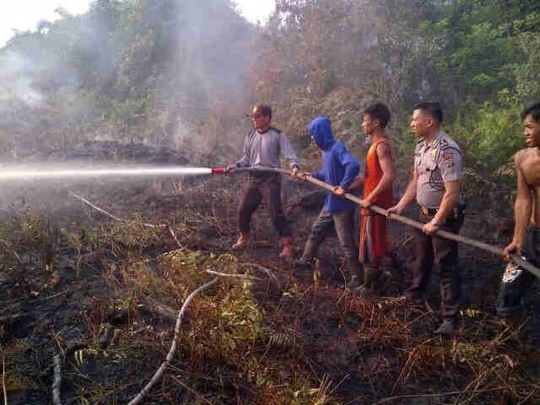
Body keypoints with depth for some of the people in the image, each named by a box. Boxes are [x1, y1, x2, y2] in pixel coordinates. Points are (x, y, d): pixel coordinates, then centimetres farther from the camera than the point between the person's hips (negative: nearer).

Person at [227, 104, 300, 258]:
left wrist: (295, 166, -33)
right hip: (253, 177, 6)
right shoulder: (251, 135, 10)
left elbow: (290, 154, -13)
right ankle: (243, 238, 31)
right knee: (244, 208, 8)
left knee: (276, 212, -9)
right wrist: (237, 165, -4)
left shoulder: (277, 135, -6)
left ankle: (288, 245, 0)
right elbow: (246, 158, 15)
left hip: (271, 178, -6)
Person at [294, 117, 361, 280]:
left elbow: (353, 166, -35)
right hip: (330, 202, 10)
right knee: (316, 231, 20)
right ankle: (305, 261, 35)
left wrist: (344, 186, -30)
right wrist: (312, 175, 16)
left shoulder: (337, 148, -20)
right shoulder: (327, 149, 9)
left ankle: (356, 275, 11)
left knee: (346, 241, -1)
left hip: (342, 204, -10)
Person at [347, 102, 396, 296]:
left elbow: (389, 175, -31)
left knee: (370, 245, 1)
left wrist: (370, 198, -24)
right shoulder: (376, 144, 12)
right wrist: (347, 187, 13)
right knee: (375, 243, 18)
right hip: (374, 204, 10)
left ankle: (370, 286, 13)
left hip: (376, 204, -10)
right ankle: (376, 278, 30)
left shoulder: (381, 146, -19)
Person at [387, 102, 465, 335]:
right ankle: (415, 293, 45)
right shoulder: (421, 146, 3)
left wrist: (437, 222, -20)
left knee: (446, 266, 0)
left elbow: (452, 193, -26)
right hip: (425, 213, 9)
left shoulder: (447, 150, -25)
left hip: (445, 217, -8)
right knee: (420, 257, 24)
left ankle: (450, 316, 11)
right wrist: (400, 206, 6)